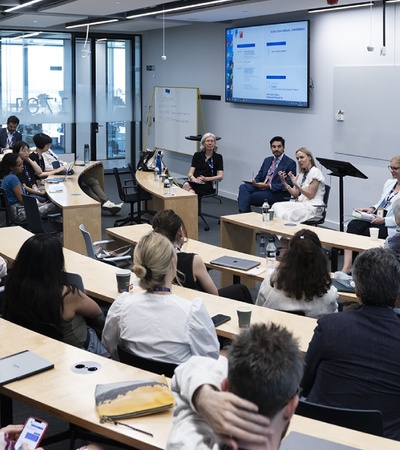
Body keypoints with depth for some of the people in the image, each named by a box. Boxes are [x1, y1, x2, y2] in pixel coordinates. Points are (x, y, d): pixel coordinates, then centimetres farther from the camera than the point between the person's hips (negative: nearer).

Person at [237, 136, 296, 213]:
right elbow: (259, 176, 21)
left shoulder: (290, 163, -3)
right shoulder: (267, 160, 19)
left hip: (277, 194, -7)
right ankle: (243, 214, -30)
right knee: (243, 187, -22)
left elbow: (287, 185, -12)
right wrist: (255, 181, -5)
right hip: (261, 188, 7)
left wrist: (269, 186, -20)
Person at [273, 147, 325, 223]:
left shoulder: (315, 172, -8)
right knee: (276, 206, -16)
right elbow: (295, 194, 11)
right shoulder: (302, 174, 16)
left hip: (312, 207, -7)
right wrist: (284, 182, 1)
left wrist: (296, 184, -22)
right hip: (302, 204, 7)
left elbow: (310, 195, -13)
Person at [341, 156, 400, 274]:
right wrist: (372, 209, 6)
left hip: (391, 227, -7)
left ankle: (349, 267, -14)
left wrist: (384, 220, -19)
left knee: (365, 232, -29)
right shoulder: (389, 183, 18)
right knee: (353, 225, -21)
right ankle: (346, 267, -31)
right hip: (376, 218, 7)